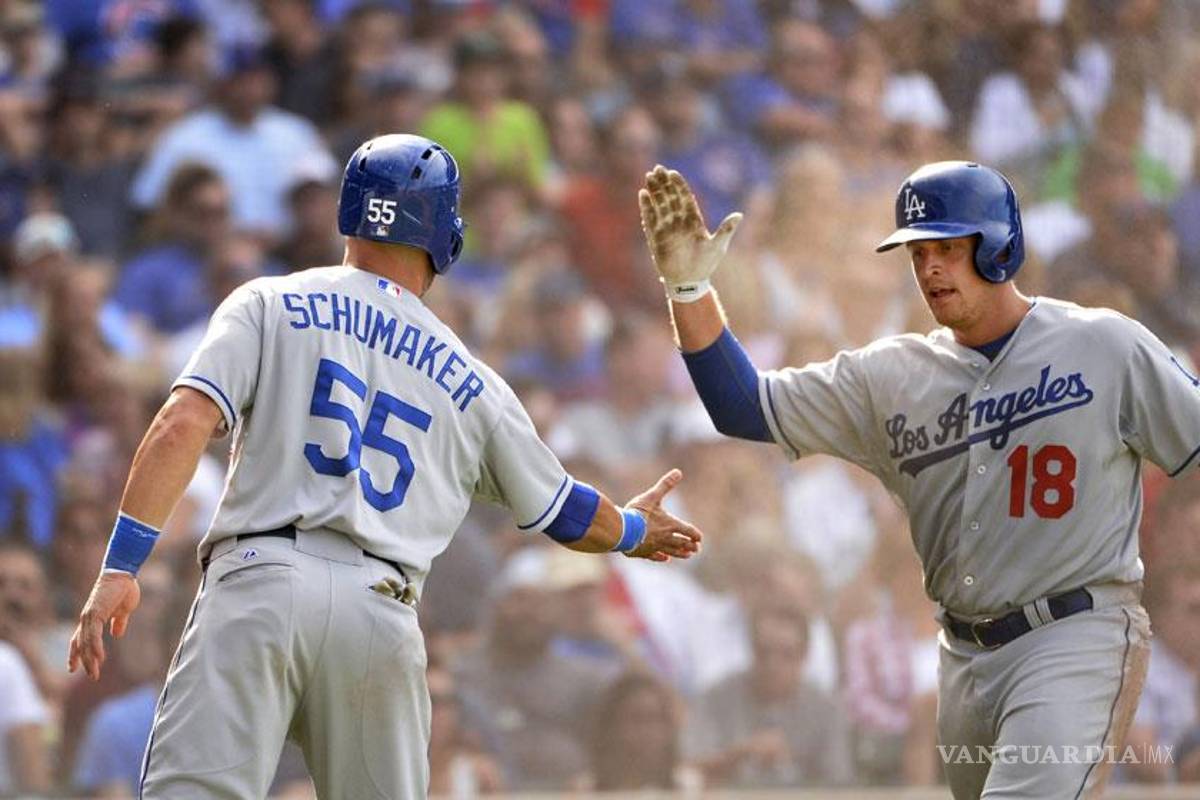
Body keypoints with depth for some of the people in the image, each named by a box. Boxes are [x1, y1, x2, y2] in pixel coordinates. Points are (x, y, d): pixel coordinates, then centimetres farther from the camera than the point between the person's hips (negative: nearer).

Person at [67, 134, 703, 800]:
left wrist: (120, 566, -6)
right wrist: (636, 529, 53)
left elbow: (183, 425, -3)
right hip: (383, 616, 3)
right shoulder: (469, 382, 20)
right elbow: (567, 516, 31)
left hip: (258, 579, -3)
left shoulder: (269, 305, 12)